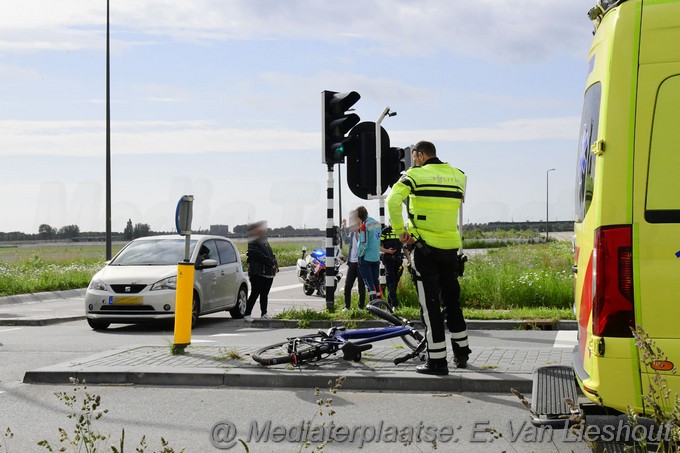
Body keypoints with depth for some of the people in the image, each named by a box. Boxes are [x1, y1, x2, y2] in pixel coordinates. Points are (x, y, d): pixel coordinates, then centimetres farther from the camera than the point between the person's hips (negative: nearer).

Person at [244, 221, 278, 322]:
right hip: (258, 273, -8)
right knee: (255, 294, -8)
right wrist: (272, 263, -16)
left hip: (268, 273, 8)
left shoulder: (265, 241, 20)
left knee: (264, 294, 13)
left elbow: (271, 255, 20)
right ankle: (247, 314, -4)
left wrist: (275, 264, 3)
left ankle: (264, 313, 21)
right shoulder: (252, 243, -9)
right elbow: (260, 256, -17)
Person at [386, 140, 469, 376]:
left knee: (430, 305, 0)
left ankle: (437, 360, -1)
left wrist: (400, 231, -12)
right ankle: (461, 352, 27)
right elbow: (455, 206, 14)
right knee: (452, 299, 19)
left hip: (425, 248, -5)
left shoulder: (415, 175, -7)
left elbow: (393, 201, -19)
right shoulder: (459, 176, 10)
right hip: (451, 246, 5)